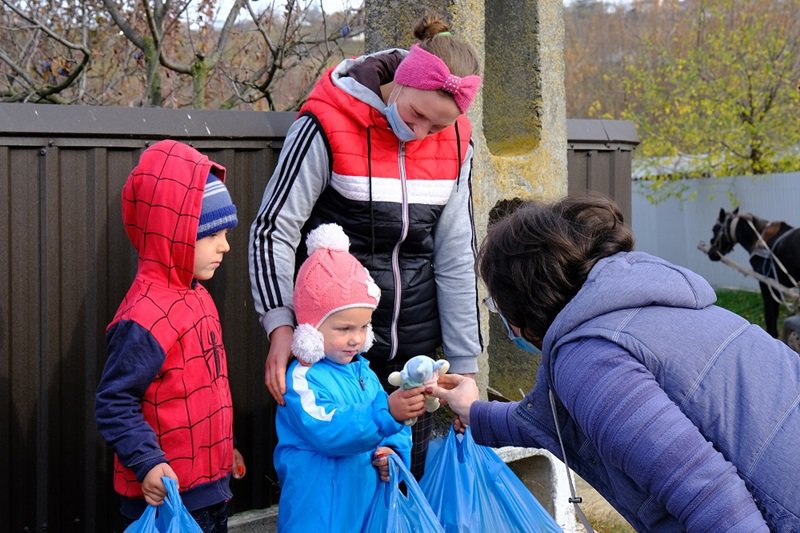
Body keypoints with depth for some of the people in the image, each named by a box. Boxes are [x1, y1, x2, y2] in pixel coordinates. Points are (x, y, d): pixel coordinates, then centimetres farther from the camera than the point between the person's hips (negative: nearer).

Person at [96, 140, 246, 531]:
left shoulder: (195, 297, 8)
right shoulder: (147, 316, -21)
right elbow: (114, 403, -20)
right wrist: (147, 463, -29)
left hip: (210, 490, 9)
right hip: (169, 499, -9)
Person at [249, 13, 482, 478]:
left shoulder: (454, 140, 0)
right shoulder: (329, 125, -13)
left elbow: (457, 255, 3)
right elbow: (274, 230, -11)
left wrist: (465, 364, 3)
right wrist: (281, 325, -22)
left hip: (415, 345, 4)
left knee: (412, 474, 10)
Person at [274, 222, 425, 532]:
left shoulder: (363, 372, 10)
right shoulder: (303, 379, -15)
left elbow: (396, 428, 16)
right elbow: (328, 431, -30)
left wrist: (394, 451, -7)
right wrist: (386, 412, -38)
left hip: (368, 500, 7)